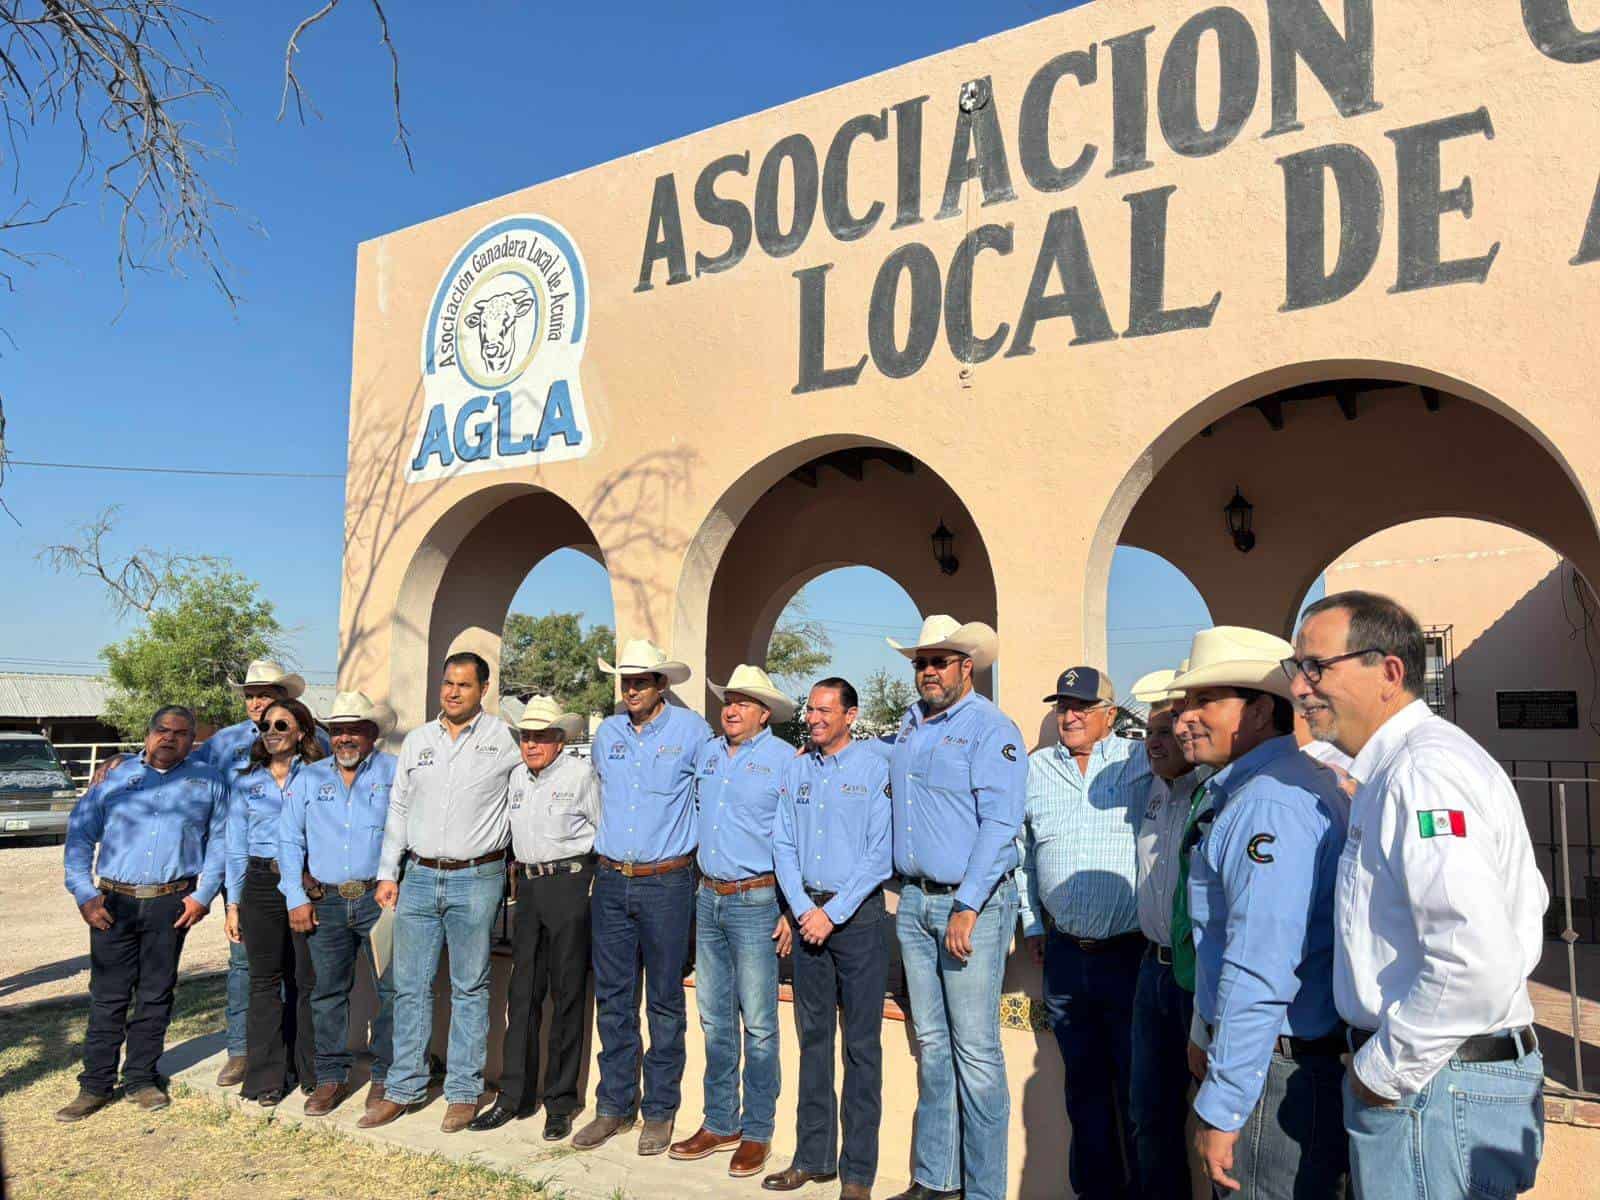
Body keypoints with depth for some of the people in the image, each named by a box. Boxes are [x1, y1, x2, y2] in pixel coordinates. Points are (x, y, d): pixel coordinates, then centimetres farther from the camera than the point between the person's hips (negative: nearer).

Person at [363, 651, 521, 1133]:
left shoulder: (504, 738, -3)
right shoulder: (417, 740, 10)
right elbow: (398, 808, 13)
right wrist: (387, 872, 8)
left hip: (476, 879, -4)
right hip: (418, 876, 4)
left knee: (470, 988, 5)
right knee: (410, 985, 8)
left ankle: (464, 1092, 15)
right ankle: (403, 1088, 20)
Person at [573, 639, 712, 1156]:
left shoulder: (690, 730, -6)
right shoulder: (606, 734, 7)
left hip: (667, 883, -4)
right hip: (611, 881, 4)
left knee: (664, 1001, 5)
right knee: (612, 999, 10)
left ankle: (660, 1111, 17)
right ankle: (615, 1106, 22)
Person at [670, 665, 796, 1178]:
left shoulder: (785, 759, -7)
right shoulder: (706, 753, 10)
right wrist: (695, 880, 19)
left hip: (756, 900, -6)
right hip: (709, 898, 6)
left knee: (758, 1023, 1)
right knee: (714, 1019, 13)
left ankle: (756, 1132, 14)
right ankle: (719, 1123, 25)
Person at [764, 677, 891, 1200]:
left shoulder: (875, 771, -6)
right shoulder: (795, 770, 9)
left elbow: (880, 856, -10)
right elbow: (783, 846, 8)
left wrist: (833, 913, -12)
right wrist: (803, 908, -4)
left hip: (858, 914, -4)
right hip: (808, 912, 5)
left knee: (861, 1043, 1)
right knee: (813, 1036, 11)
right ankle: (813, 1157, 22)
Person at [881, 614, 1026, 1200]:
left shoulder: (992, 728, -10)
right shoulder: (908, 725, 12)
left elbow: (1000, 823, -17)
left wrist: (967, 909, -20)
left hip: (972, 903, -7)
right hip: (913, 900, 7)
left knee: (976, 1052, -2)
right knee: (930, 1045, 13)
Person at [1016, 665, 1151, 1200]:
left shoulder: (1141, 762, -3)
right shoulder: (1034, 769, 8)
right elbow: (1022, 851, 16)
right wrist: (1032, 923, 15)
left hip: (1131, 950, -3)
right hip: (1064, 954, 4)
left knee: (1139, 1084, 5)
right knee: (1084, 1084, 16)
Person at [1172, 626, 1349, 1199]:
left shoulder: (1271, 802, -23)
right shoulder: (1247, 790, 11)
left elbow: (1259, 973, -27)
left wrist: (1220, 1108, -23)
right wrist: (1206, 1033, 25)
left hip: (1274, 1074, -10)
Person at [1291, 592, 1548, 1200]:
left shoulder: (1421, 771, -22)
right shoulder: (1403, 766, 11)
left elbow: (1477, 961, -32)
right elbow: (1527, 900, 23)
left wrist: (1384, 1070, -20)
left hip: (1429, 1089, -10)